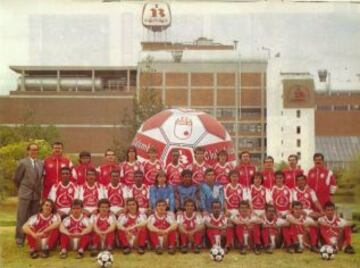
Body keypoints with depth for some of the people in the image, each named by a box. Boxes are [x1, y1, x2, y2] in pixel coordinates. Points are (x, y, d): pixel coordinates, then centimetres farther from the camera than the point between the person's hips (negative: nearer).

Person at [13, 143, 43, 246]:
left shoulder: (40, 163, 9)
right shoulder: (23, 163, -5)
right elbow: (16, 178, 0)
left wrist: (39, 190, 9)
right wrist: (21, 189, 9)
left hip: (37, 194, 4)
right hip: (25, 194, -4)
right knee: (22, 217, 0)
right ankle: (20, 239, 8)